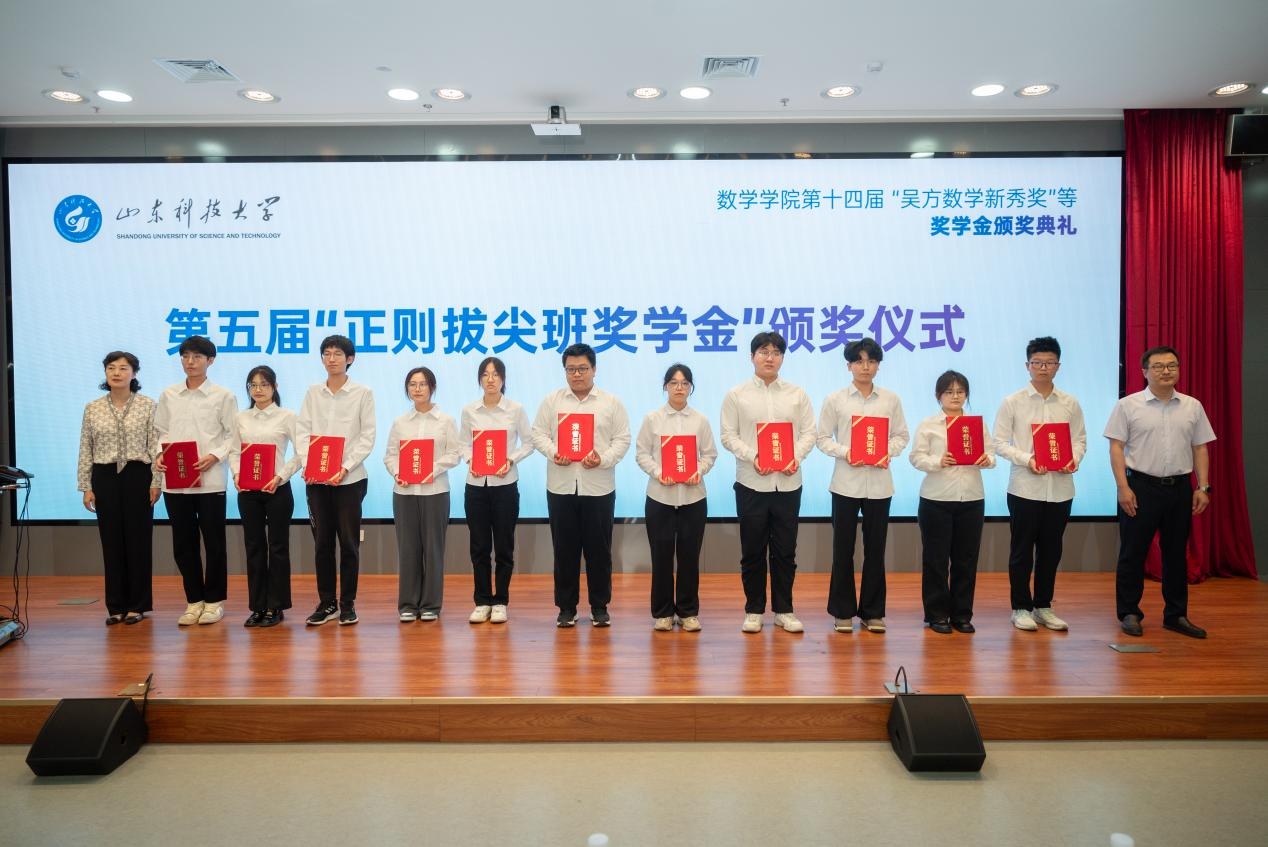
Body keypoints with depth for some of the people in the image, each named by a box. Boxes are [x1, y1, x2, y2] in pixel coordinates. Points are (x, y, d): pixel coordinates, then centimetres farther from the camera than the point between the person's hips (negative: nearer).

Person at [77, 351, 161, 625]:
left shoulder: (148, 406, -2)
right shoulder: (92, 409, 6)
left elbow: (156, 447, -4)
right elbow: (85, 451, 8)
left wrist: (156, 482, -9)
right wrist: (86, 486, 3)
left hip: (137, 476, -2)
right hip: (105, 478, 3)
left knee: (138, 539, 2)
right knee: (111, 541, 6)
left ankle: (137, 605, 12)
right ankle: (116, 606, 15)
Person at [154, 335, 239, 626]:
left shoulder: (223, 396, 0)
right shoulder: (168, 396, 10)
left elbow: (233, 435, -1)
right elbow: (160, 432, 13)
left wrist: (214, 456, -15)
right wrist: (159, 455, -5)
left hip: (210, 480, -3)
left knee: (214, 542, 3)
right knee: (183, 544, 8)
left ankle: (214, 600, 16)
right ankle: (194, 600, 20)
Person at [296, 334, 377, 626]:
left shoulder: (362, 393, 0)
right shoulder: (313, 393, 10)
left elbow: (367, 436, -4)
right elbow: (302, 431, 5)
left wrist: (345, 467, -15)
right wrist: (307, 464, -11)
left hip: (349, 479, -3)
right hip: (316, 479, 3)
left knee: (349, 542, 2)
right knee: (322, 542, 7)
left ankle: (348, 604, 13)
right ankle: (326, 603, 18)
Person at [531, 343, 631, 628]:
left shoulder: (611, 402, 4)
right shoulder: (552, 400, 7)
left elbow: (622, 439, 1)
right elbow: (538, 433, 6)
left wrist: (604, 459, -15)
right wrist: (553, 453, -12)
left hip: (598, 486, -1)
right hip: (561, 486, 1)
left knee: (598, 549, 5)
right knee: (565, 549, 7)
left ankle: (600, 607, 18)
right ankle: (566, 607, 18)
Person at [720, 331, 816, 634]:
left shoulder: (797, 395, 9)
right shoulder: (736, 395, 3)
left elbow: (809, 432, 6)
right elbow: (729, 435, -1)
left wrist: (796, 456, -13)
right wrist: (753, 457, -16)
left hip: (788, 482, 2)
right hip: (751, 482, -1)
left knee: (785, 551, 7)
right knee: (753, 550, 5)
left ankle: (783, 609, 19)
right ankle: (754, 610, 17)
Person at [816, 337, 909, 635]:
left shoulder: (891, 399, 6)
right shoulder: (835, 399, 1)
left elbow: (901, 435, 8)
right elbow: (823, 438, 1)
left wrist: (888, 452, -11)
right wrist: (844, 452, -15)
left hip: (879, 483, 2)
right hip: (846, 482, -1)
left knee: (875, 549, 8)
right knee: (843, 548, 4)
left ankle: (872, 611, 19)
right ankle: (842, 611, 16)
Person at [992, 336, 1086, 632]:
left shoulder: (1070, 403, 7)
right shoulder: (1013, 402, -1)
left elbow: (1080, 438, 9)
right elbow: (1000, 442, -4)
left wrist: (1074, 458, -12)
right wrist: (1027, 459, -18)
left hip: (1060, 487, 3)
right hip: (1024, 487, -3)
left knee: (1051, 550, 11)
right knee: (1021, 550, 4)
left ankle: (1043, 606, 24)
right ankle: (1021, 608, 15)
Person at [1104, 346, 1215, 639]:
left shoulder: (1192, 406, 8)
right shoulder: (1128, 405, -3)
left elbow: (1200, 449, 10)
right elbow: (1116, 447, -6)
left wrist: (1203, 487, 3)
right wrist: (1123, 487, -13)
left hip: (1180, 487, 4)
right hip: (1140, 486, -3)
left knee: (1176, 554, 11)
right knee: (1133, 553, 3)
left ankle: (1176, 615, 22)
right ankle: (1129, 613, 13)